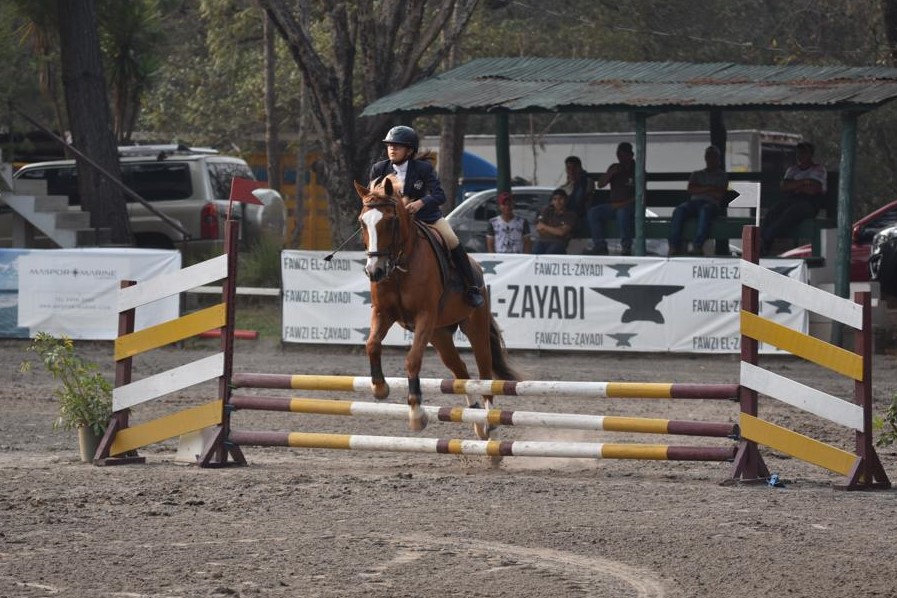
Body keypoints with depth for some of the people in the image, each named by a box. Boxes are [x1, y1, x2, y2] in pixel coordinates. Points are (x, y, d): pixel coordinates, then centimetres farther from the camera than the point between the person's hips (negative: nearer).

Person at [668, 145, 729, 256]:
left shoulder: (722, 176, 23)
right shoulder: (697, 174, 32)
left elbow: (719, 194, 7)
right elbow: (691, 190, 13)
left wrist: (700, 190, 7)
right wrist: (708, 189, 3)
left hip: (711, 204, -3)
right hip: (694, 202, 3)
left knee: (705, 210, -41)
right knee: (679, 210, -33)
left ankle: (697, 246, -56)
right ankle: (674, 246, -46)